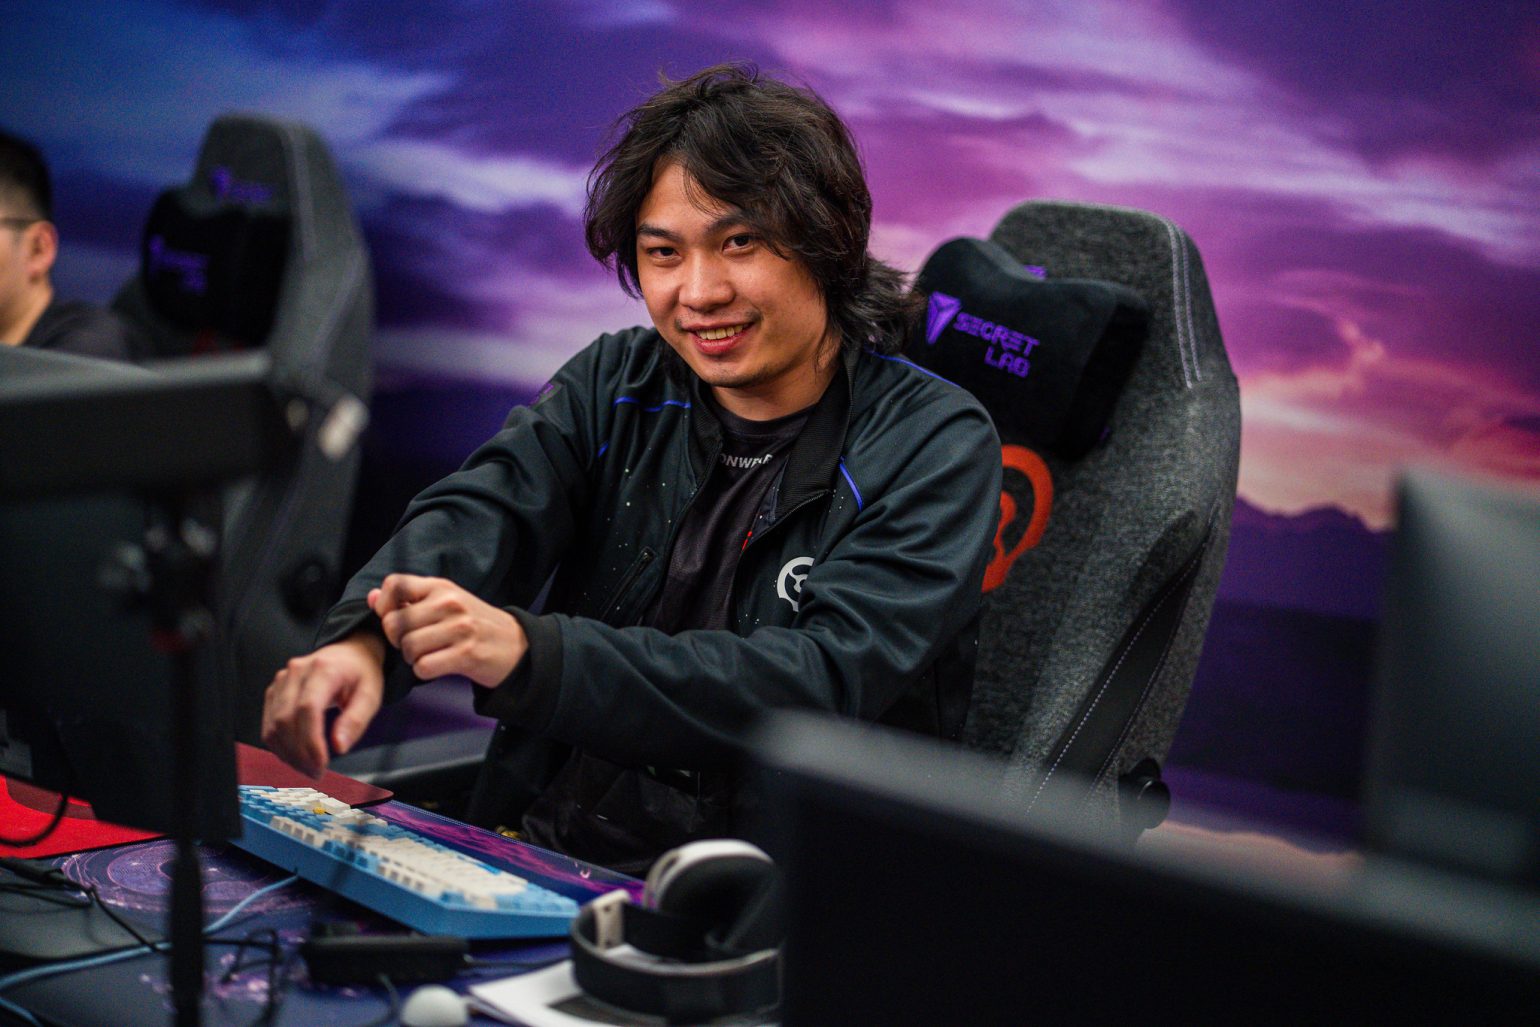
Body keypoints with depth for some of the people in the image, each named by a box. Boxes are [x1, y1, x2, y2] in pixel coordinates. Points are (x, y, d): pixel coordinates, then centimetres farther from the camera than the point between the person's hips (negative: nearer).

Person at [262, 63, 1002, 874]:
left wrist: (530, 654, -33)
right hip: (534, 852, 5)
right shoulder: (617, 383, 8)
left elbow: (824, 679, -21)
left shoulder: (935, 446, -7)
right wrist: (361, 640, -33)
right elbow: (480, 512, -9)